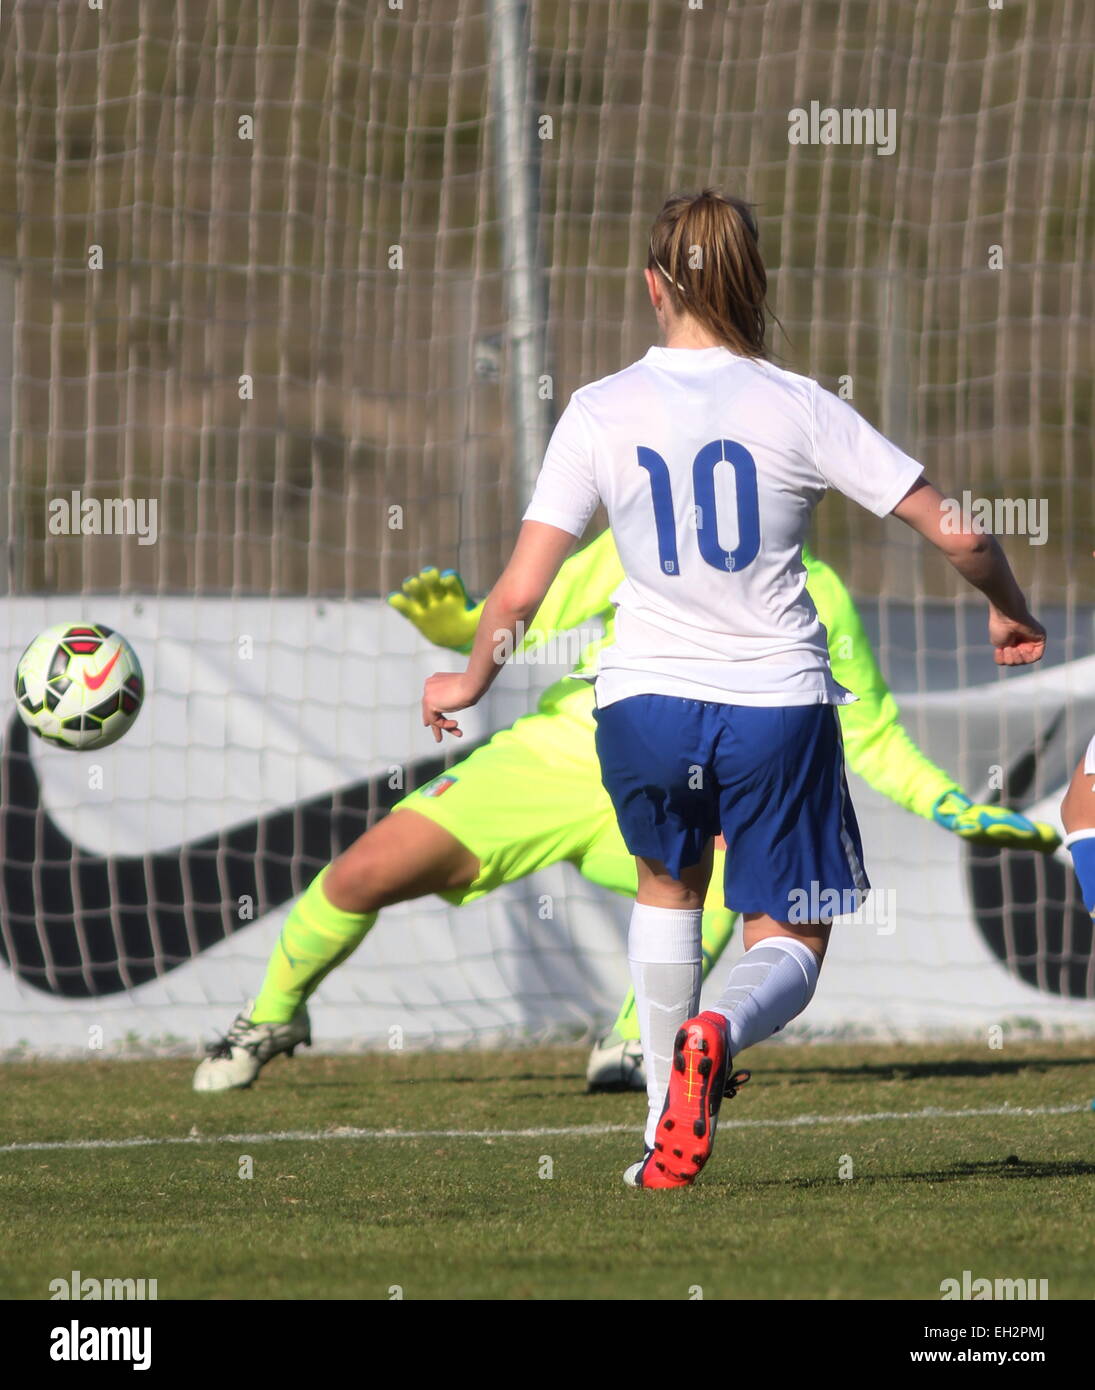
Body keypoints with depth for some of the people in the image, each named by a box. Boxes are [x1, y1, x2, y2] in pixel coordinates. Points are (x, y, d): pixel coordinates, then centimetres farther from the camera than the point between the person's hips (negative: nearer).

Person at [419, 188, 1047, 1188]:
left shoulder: (601, 411, -3)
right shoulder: (796, 409, -5)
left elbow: (522, 589, -5)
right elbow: (958, 534, -5)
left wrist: (472, 679, 14)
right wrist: (1009, 610, 16)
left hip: (644, 701, 1)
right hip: (777, 704, -1)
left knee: (667, 881, 31)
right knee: (791, 949, 12)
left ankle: (669, 1136, 25)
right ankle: (718, 1036, -24)